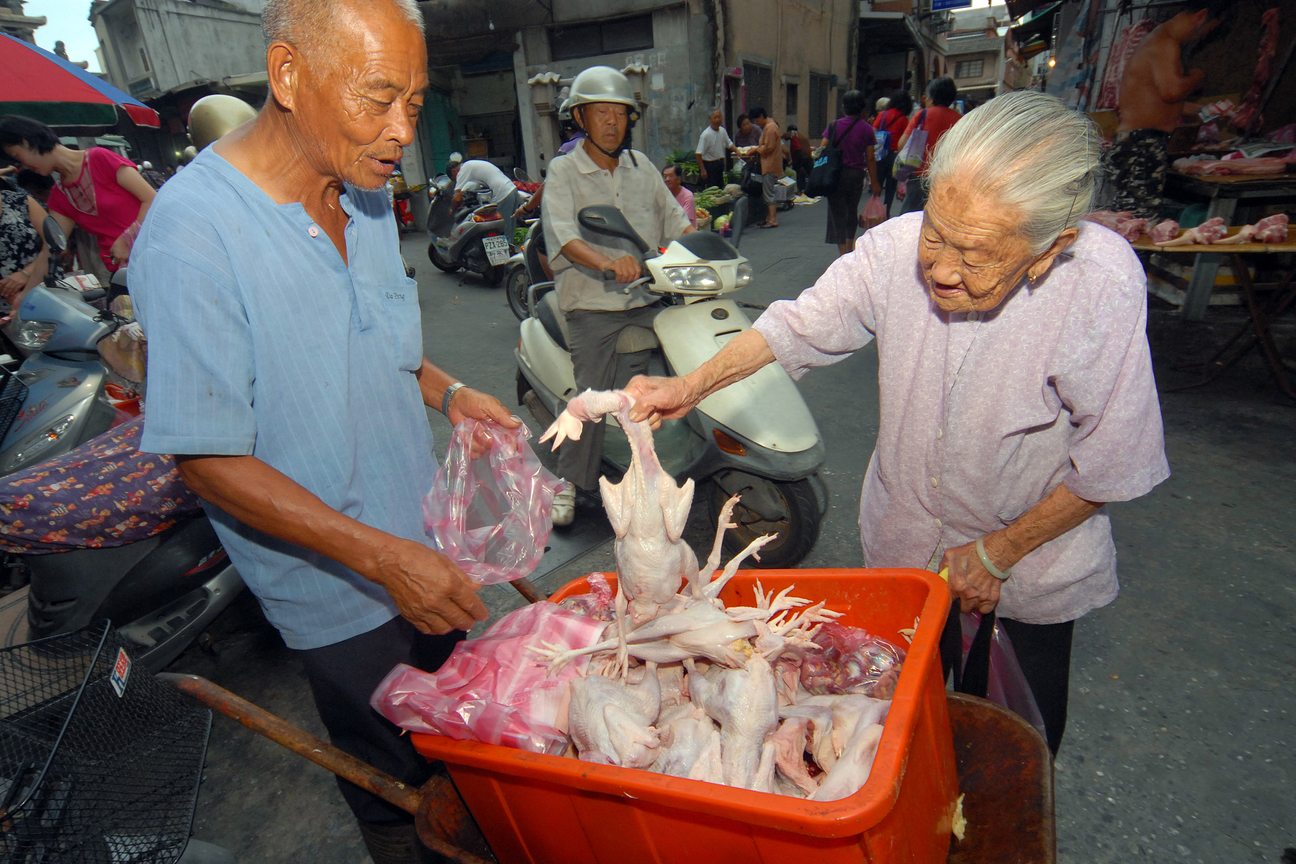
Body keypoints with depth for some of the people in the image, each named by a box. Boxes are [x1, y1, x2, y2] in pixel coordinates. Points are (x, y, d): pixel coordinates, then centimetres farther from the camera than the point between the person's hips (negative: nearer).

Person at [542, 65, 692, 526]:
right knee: (591, 395, -15)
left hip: (649, 298, 4)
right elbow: (563, 236, -16)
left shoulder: (642, 166, 16)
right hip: (592, 304, -4)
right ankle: (569, 481, 6)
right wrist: (606, 263, -35)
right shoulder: (563, 171, 1)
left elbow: (675, 221, 17)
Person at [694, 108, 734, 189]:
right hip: (709, 164, -7)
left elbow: (729, 144, 22)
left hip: (720, 163, 7)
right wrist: (702, 169, -24)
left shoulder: (722, 131, 4)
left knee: (721, 188, 13)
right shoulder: (706, 134, -18)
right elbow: (698, 154, -21)